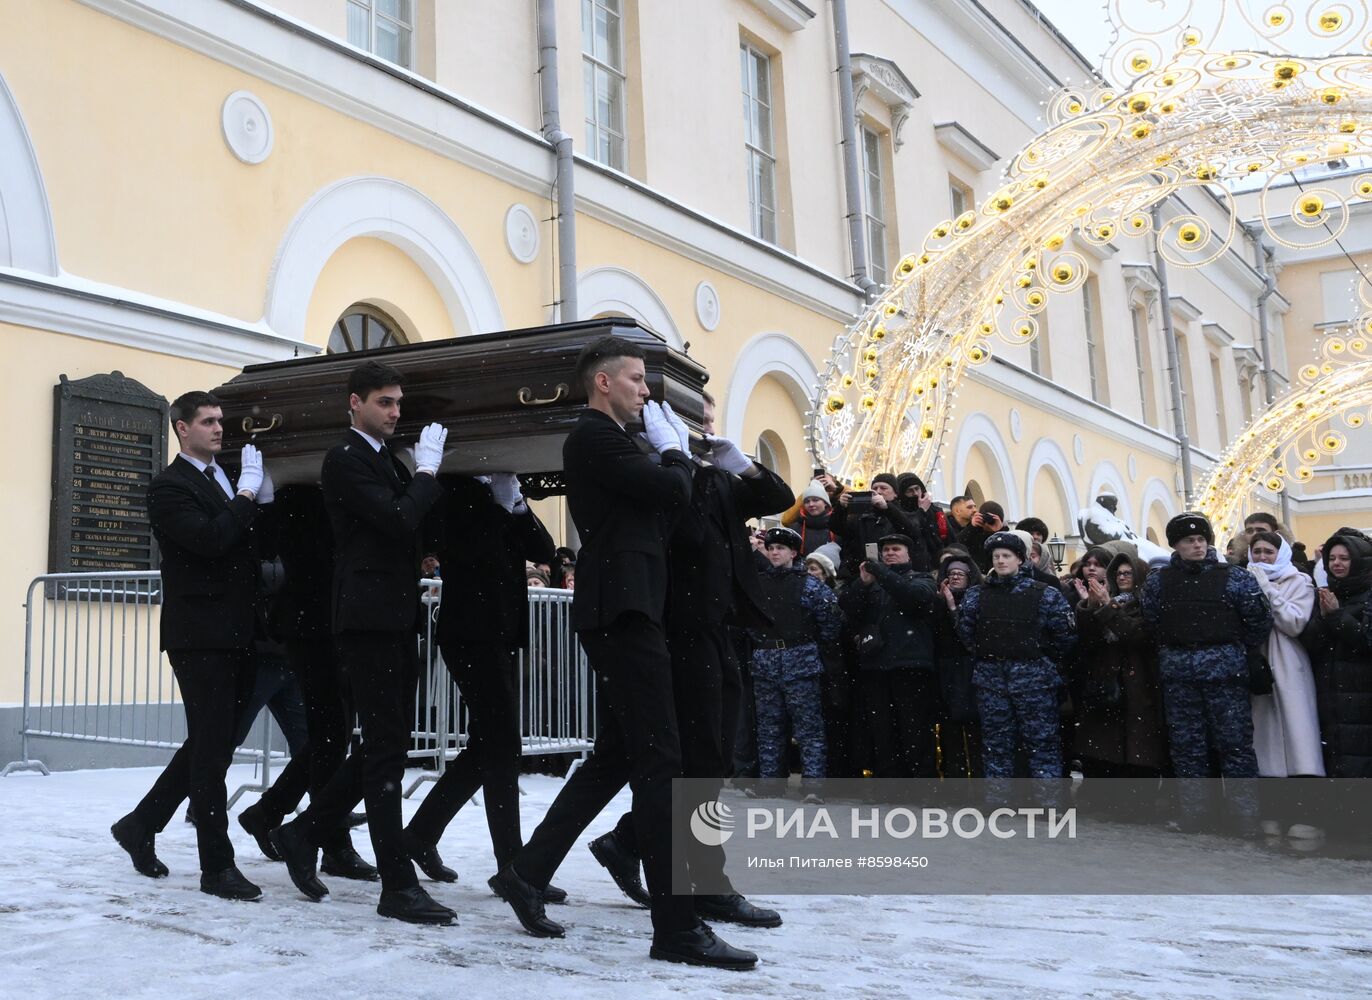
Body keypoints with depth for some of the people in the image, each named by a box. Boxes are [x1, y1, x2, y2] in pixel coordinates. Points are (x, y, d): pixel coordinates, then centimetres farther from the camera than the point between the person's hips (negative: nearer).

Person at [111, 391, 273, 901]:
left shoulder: (225, 480, 16)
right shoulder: (170, 487, -8)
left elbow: (247, 542, 20)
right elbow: (210, 539, -23)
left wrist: (260, 496, 6)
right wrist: (247, 495, -14)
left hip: (235, 636, 8)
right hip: (199, 637, -8)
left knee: (209, 747, 15)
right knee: (211, 750, -3)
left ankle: (141, 826, 30)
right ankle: (217, 867, 4)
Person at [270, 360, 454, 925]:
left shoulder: (388, 461, 19)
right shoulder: (345, 459, -9)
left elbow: (410, 528, 20)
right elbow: (398, 520, -22)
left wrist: (426, 471, 10)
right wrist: (426, 471, -8)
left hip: (396, 619, 9)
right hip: (368, 619, -9)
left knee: (386, 746, 12)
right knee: (386, 750, -7)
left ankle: (304, 834, 25)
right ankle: (398, 886, -2)